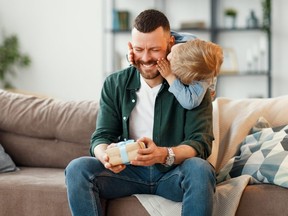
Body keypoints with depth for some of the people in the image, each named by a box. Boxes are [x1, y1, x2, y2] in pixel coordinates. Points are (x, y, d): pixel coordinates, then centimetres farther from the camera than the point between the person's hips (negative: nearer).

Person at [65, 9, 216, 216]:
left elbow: (200, 144, -15)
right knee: (77, 169, -22)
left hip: (174, 173, -2)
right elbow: (101, 137, 0)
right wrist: (106, 156, -27)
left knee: (200, 169, -35)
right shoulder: (115, 85, 3)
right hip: (129, 171, 2)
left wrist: (163, 155, -37)